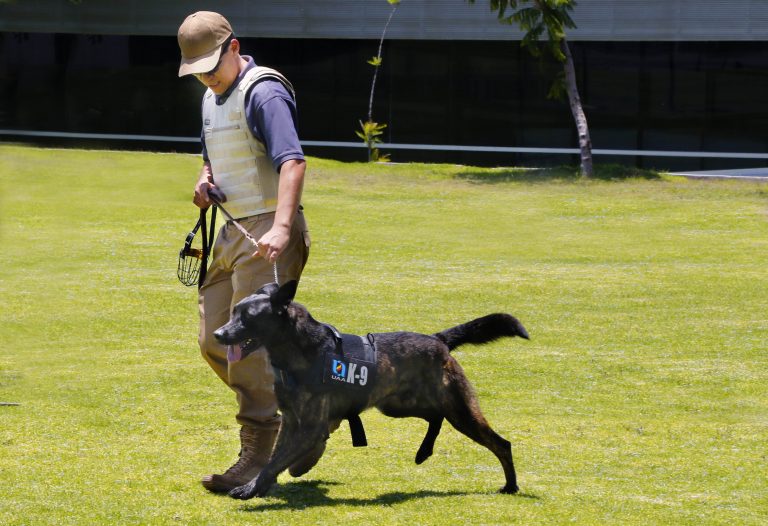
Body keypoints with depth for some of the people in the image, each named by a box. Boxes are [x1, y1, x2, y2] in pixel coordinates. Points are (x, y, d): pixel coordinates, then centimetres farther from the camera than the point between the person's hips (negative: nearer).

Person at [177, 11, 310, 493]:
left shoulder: (263, 92, -15)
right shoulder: (213, 99, 15)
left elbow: (292, 161, -29)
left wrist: (281, 228, -42)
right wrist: (206, 182, 6)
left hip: (268, 232, -10)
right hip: (234, 231, 10)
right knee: (215, 343, 10)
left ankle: (258, 459, -8)